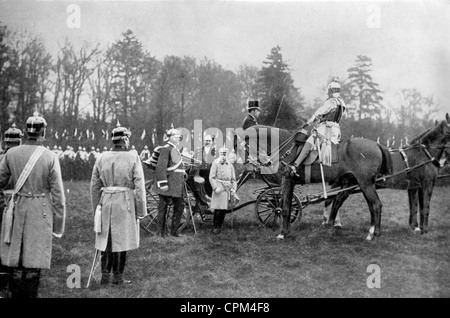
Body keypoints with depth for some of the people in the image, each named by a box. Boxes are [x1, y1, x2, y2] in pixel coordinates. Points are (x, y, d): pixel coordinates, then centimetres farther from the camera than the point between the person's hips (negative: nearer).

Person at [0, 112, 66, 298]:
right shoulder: (50, 158, -10)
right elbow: (58, 194, -9)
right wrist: (59, 224, 0)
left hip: (17, 210, 3)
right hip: (41, 213, -2)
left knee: (17, 262, 12)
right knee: (34, 262, 5)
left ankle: (16, 294, 17)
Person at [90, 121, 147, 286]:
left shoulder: (102, 158, 3)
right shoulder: (133, 158, -8)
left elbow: (94, 186, 7)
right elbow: (139, 187, -9)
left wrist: (97, 207, 16)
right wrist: (141, 210, -3)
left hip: (106, 203, 4)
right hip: (125, 204, -3)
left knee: (106, 239, 14)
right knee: (121, 240, 7)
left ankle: (105, 276, 17)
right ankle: (118, 277, 14)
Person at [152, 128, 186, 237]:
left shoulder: (175, 149, 17)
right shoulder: (166, 149, -13)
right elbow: (160, 168, -20)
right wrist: (163, 184, -24)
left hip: (176, 185, 10)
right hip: (167, 185, -9)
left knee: (180, 206, 9)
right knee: (163, 208, 2)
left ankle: (174, 231, 18)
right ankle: (162, 232, 10)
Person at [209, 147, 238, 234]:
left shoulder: (230, 166, 14)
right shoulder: (215, 164, 0)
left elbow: (233, 180, 16)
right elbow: (211, 177, -4)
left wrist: (233, 189, 1)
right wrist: (215, 188, -16)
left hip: (227, 190, 4)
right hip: (218, 189, -4)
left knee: (224, 209, 5)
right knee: (218, 209, -9)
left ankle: (219, 226, 15)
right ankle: (215, 226, 1)